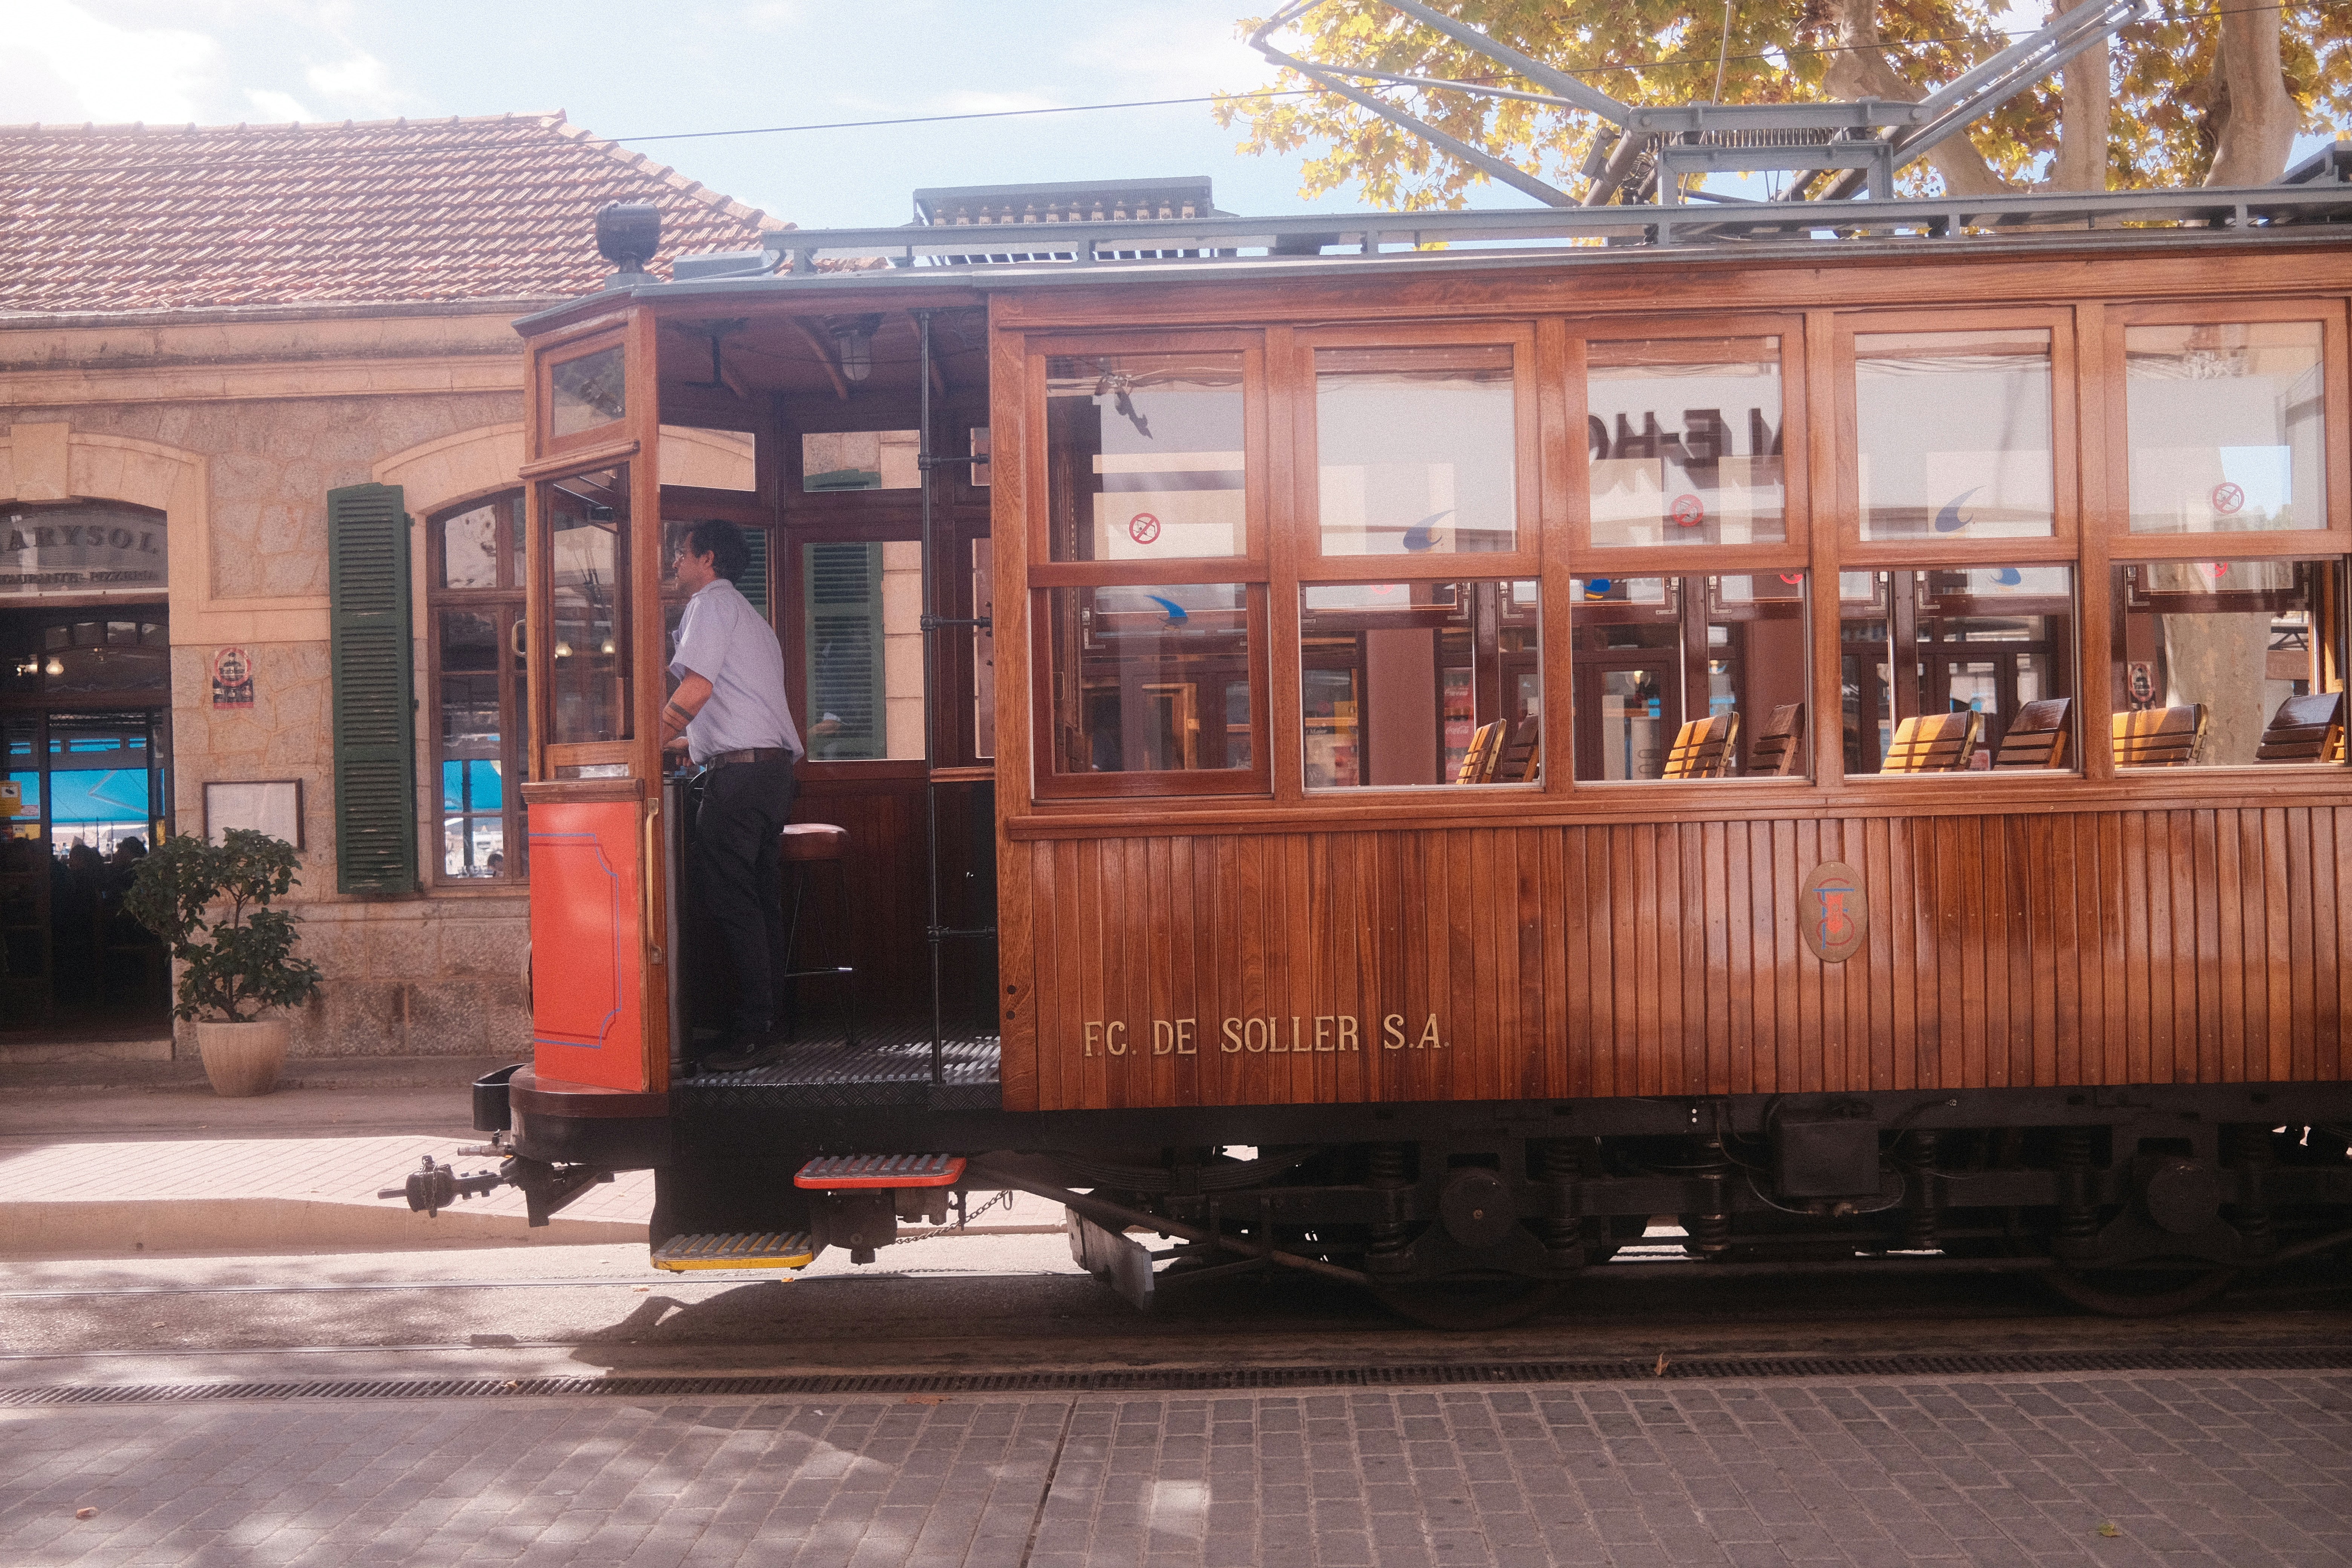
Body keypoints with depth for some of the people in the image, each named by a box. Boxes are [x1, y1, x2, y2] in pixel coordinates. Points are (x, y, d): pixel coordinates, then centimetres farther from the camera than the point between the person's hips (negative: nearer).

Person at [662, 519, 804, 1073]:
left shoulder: (710, 604, -2)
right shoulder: (751, 617, 28)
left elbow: (696, 687, -13)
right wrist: (690, 743, 32)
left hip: (739, 772, -10)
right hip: (774, 766, 10)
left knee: (731, 902, -9)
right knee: (759, 902, 9)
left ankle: (754, 1035, -10)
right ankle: (765, 1027, 10)